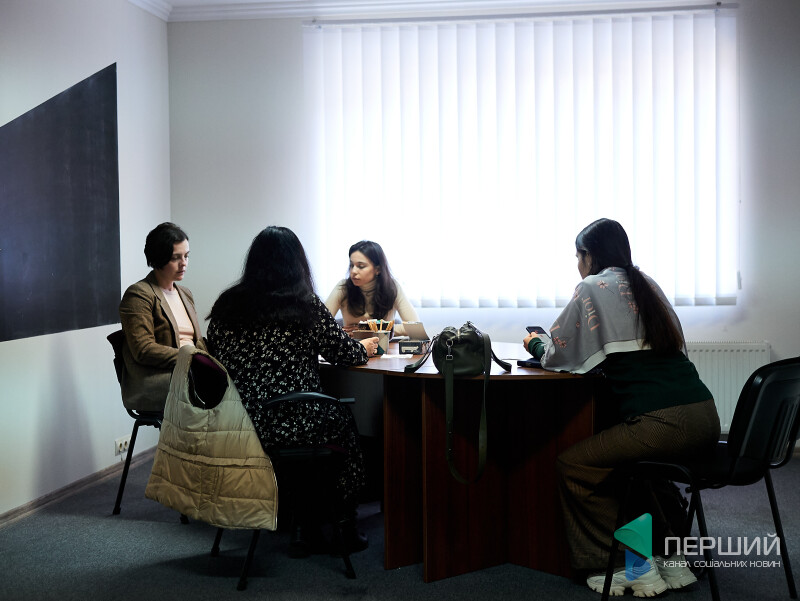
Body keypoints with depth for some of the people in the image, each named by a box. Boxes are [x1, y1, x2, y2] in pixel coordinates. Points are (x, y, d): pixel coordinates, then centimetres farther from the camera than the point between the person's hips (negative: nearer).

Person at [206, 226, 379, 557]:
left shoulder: (226, 305, 3)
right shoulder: (305, 304, -8)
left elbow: (214, 354, 16)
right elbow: (345, 352, 2)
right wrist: (366, 347, 26)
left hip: (236, 429, 5)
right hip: (292, 426, -5)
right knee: (344, 421, 26)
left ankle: (305, 528, 32)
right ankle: (344, 524, 35)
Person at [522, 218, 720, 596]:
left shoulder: (593, 288, 0)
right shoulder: (646, 284, 21)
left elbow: (558, 356, 4)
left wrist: (535, 345, 24)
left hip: (662, 423, -8)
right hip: (705, 419, 8)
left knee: (572, 466, 7)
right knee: (631, 460, 33)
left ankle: (629, 566, 9)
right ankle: (669, 558, 28)